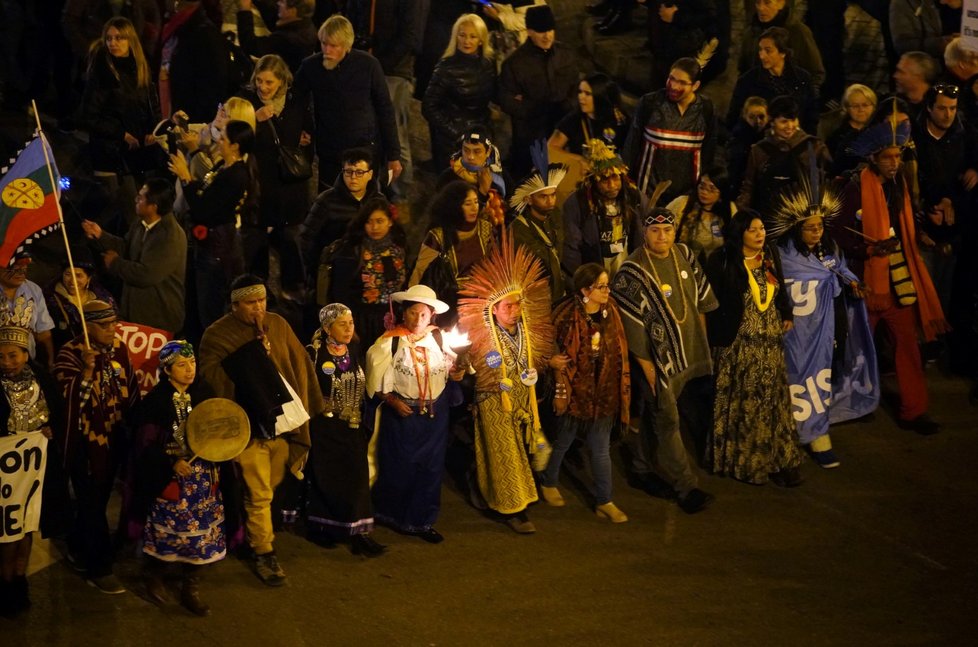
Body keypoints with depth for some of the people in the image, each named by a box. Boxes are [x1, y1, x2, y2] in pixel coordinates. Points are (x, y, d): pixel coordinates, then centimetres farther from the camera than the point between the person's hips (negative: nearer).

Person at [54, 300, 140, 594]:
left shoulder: (119, 349, 3)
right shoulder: (70, 353, -16)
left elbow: (130, 389, 12)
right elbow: (68, 398, -25)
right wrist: (87, 369, -34)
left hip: (113, 437, 6)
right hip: (84, 440, -6)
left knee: (100, 498, 18)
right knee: (92, 502, 1)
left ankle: (78, 549, 39)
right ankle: (99, 568, 10)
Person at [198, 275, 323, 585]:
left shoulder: (277, 325, 6)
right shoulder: (217, 334, -6)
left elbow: (299, 363, 11)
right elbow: (210, 375, -18)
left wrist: (300, 407, 4)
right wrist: (250, 355, -21)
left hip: (282, 423, 5)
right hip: (249, 427, -4)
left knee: (268, 489, 15)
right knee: (259, 494, -3)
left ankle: (254, 533, 36)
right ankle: (264, 554, 8)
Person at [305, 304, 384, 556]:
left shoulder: (356, 351, 5)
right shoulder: (314, 353, -11)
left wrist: (363, 420, 12)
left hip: (352, 427, 5)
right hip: (324, 426, -4)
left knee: (356, 476, -2)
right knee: (326, 478, 4)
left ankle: (356, 531, -1)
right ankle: (321, 528, 19)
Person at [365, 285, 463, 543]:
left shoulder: (438, 337, 1)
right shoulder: (390, 342, -10)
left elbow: (447, 368, 15)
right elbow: (377, 381, -7)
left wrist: (454, 373, -7)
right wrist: (392, 401, -19)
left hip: (435, 415, 4)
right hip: (402, 413, -4)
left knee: (430, 468, 8)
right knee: (400, 469, 6)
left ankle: (422, 521, 21)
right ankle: (394, 516, 28)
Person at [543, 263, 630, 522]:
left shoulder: (610, 310, -6)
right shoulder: (567, 316, -19)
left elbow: (619, 352, 4)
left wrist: (622, 389, 7)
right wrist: (561, 392, -10)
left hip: (604, 392, 3)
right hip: (576, 391, -3)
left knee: (601, 450, 9)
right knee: (563, 441, 17)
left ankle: (604, 502, 20)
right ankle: (549, 483, 41)